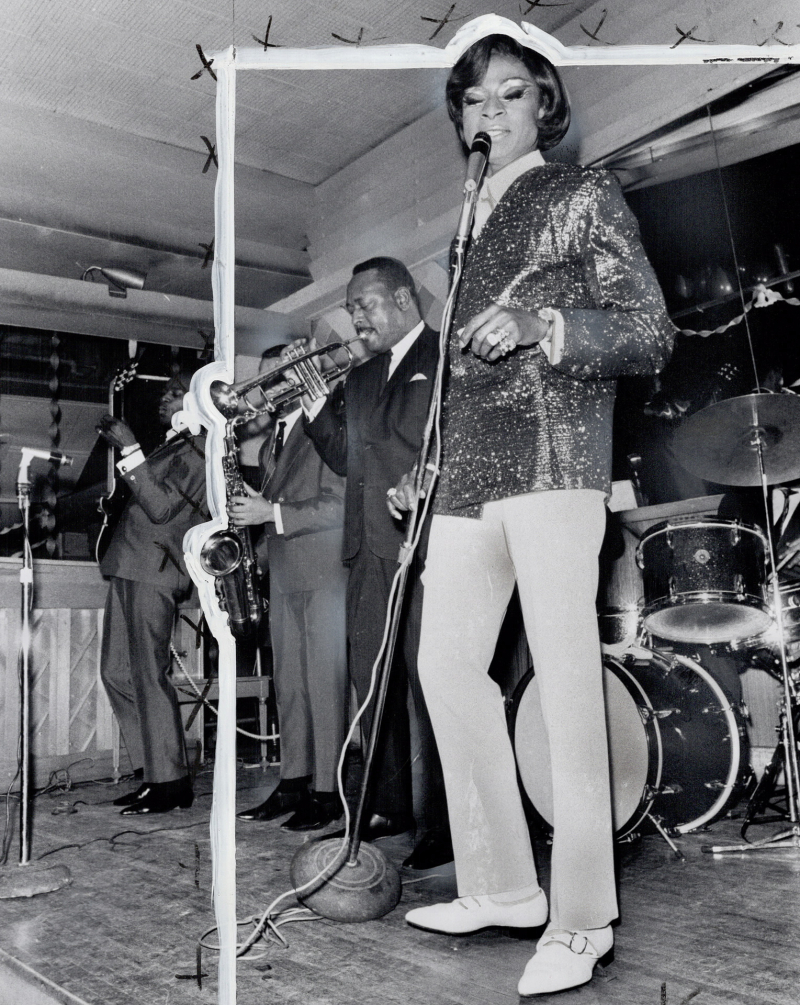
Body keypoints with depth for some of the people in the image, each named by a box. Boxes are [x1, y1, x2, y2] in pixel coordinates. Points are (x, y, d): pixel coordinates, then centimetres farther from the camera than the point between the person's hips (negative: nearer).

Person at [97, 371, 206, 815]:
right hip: (129, 566, 10)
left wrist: (130, 450, -18)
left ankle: (170, 784, -1)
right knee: (116, 673, 10)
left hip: (154, 568, -10)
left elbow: (160, 507, -18)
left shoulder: (198, 451, -8)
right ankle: (151, 773, 16)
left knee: (148, 675, -9)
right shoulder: (170, 447, 21)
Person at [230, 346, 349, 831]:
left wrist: (273, 513, -17)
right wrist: (249, 508, 2)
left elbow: (338, 504, -14)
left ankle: (327, 791, -1)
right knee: (288, 679, 10)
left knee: (325, 680, -6)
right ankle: (294, 781, 17)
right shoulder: (275, 436, 20)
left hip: (323, 571, -8)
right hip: (283, 572, 9)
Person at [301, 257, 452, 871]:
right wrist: (313, 400, 9)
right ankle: (390, 808, 23)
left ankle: (444, 828, 3)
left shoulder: (450, 359, 1)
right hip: (370, 550, 7)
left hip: (427, 549, -7)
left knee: (430, 691, -6)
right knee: (372, 686, 11)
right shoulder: (361, 378, 23)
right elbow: (346, 458, 18)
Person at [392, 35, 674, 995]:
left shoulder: (586, 196, 8)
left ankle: (580, 920, 3)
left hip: (554, 454, -6)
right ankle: (501, 886, 16)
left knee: (564, 673, -9)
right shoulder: (465, 218, 24)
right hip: (467, 466, 7)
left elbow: (651, 333, 0)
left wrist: (540, 325, -16)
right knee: (446, 663, 3)